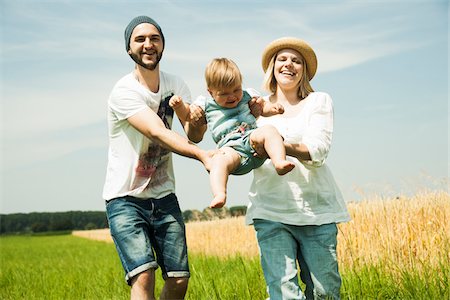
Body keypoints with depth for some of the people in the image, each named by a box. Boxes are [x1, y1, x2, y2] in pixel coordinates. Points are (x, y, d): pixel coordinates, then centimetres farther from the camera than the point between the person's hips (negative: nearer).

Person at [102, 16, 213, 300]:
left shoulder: (176, 85, 3)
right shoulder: (124, 92, -16)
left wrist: (198, 120, -30)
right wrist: (203, 155, -44)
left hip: (164, 196, 6)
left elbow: (193, 135, -7)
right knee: (143, 276, -20)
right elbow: (159, 133, -30)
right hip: (126, 199, -5)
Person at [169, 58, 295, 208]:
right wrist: (178, 105, 4)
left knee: (268, 130, -29)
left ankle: (280, 162, -44)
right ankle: (219, 195, -52)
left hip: (252, 137, 3)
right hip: (231, 147, -2)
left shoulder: (246, 96, 22)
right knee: (219, 160, -36)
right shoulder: (206, 104, 17)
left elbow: (262, 107, 29)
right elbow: (187, 115, 24)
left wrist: (271, 108, 6)